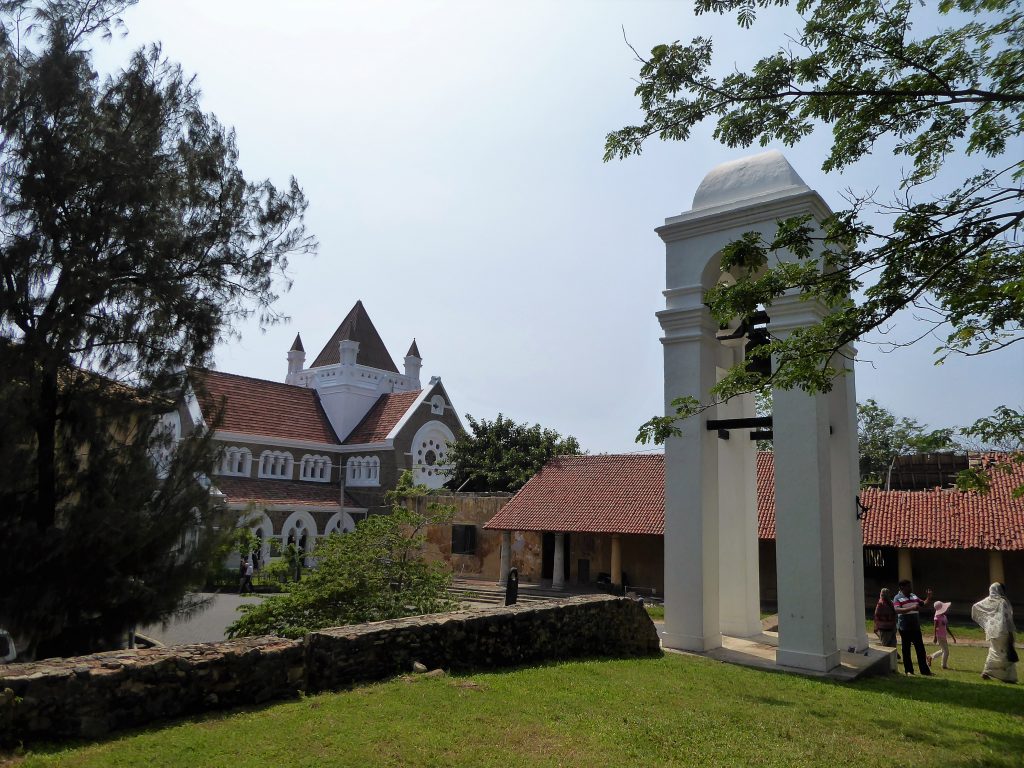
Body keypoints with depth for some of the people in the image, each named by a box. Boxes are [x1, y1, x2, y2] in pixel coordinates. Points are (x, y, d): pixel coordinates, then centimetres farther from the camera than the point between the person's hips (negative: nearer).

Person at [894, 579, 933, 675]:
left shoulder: (914, 596, 10)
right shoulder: (898, 598, -11)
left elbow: (924, 603, 19)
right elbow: (897, 610, -26)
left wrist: (928, 598, -2)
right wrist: (911, 608, -37)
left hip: (916, 627, 6)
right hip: (904, 628, -6)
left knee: (920, 649, 8)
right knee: (906, 649, 4)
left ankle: (924, 670, 15)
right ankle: (909, 670, 13)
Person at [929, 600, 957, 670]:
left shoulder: (944, 617, 9)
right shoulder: (938, 618, -15)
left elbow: (947, 629, 17)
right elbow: (935, 628, -18)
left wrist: (953, 637, 18)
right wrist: (935, 637, -23)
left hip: (944, 637, 9)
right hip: (940, 637, -9)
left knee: (943, 650, 18)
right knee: (946, 651, -3)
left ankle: (931, 657, 29)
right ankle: (944, 665, 11)